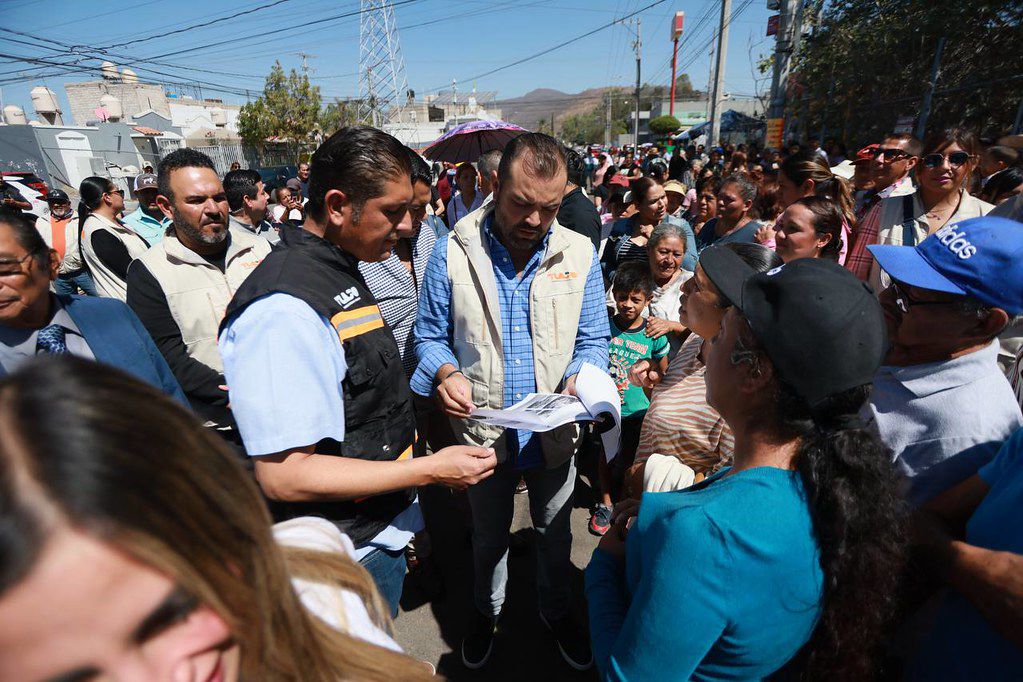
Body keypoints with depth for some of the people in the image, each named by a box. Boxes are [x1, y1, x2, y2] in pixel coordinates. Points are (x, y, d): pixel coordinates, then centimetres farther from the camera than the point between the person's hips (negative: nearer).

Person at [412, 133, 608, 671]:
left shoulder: (580, 254, -7)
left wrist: (581, 380, -21)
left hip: (555, 433, 1)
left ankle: (556, 611, 55)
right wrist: (447, 373, -24)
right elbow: (430, 334, -3)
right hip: (484, 431, 0)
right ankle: (486, 610, 56)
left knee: (554, 534, 25)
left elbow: (593, 339, -1)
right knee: (488, 537, 24)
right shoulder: (451, 253, -11)